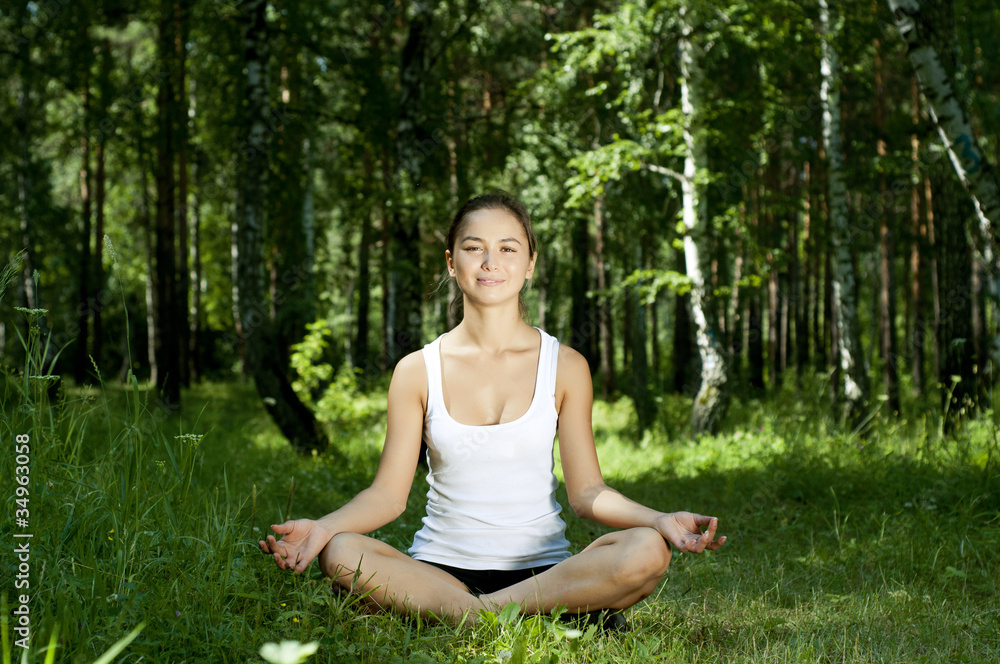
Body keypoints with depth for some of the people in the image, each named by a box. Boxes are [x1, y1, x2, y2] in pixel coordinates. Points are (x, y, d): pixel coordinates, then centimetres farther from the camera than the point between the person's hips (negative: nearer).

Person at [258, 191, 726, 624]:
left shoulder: (565, 367, 3)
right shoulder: (417, 371, 3)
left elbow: (587, 490, 2)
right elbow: (388, 493, 1)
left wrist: (659, 520, -15)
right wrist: (321, 527, -18)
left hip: (542, 569, 0)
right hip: (440, 566, 0)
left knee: (647, 553, -29)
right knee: (340, 554, -31)